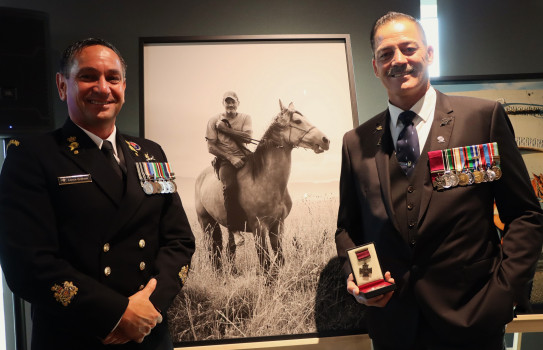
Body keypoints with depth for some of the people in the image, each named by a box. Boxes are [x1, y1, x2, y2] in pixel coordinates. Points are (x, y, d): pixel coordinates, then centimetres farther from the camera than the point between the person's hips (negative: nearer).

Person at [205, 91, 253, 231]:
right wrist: (231, 157, -12)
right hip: (225, 160, -3)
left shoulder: (245, 118, 14)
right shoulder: (214, 120, 9)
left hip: (245, 157, 3)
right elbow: (211, 147, 0)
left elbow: (248, 137, -5)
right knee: (230, 186, -32)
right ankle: (235, 230, -28)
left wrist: (225, 128, -7)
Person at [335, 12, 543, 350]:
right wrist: (355, 275, -6)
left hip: (471, 322, -2)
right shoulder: (356, 143, 2)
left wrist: (504, 293, -11)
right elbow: (348, 227, 11)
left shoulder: (484, 117, -5)